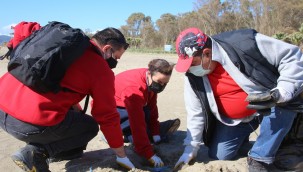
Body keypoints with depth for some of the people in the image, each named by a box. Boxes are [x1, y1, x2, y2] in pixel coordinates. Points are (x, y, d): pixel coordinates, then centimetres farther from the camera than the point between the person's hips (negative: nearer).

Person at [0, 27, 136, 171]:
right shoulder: (101, 71, -3)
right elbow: (108, 117, 2)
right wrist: (122, 155, 17)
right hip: (30, 123, -8)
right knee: (90, 126, 15)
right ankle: (35, 153, 1)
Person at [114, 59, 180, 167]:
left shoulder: (151, 81, -13)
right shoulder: (135, 89, -40)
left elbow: (152, 108, -5)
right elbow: (138, 124, -41)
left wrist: (156, 134, -8)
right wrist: (149, 155, -38)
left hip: (127, 104, 8)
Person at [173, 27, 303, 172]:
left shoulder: (245, 43, -30)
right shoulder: (193, 75, -14)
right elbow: (195, 112, -6)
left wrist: (282, 93, -35)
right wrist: (191, 148, -4)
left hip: (270, 104, -3)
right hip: (233, 120, 4)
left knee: (284, 100, -34)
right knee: (219, 155, -1)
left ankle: (260, 158, -15)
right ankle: (243, 133, 29)